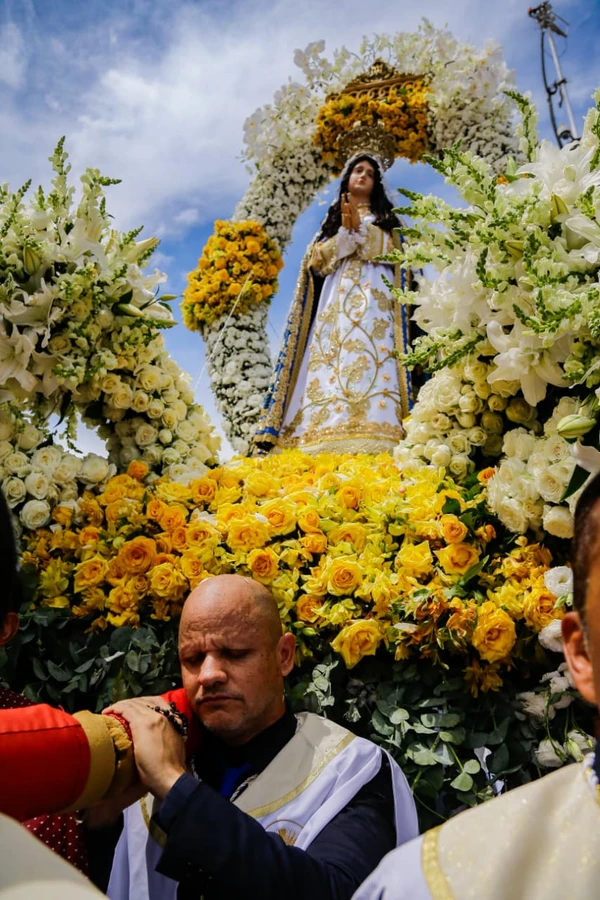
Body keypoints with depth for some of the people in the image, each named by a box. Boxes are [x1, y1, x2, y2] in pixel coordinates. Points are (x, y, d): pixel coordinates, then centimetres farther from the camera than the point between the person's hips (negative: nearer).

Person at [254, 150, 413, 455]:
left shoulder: (385, 217, 23)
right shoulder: (332, 219, 25)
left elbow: (389, 251, 5)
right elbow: (317, 259, 10)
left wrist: (359, 228, -3)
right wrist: (345, 232, -1)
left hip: (373, 299, -2)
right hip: (337, 298, 2)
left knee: (370, 358, -21)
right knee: (333, 364, -16)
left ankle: (368, 439, -32)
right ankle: (332, 436, -25)